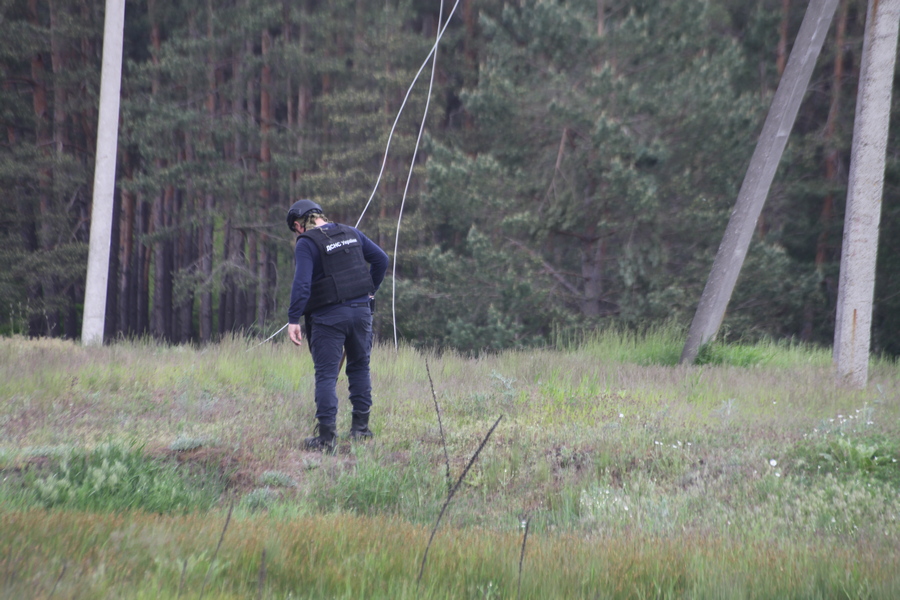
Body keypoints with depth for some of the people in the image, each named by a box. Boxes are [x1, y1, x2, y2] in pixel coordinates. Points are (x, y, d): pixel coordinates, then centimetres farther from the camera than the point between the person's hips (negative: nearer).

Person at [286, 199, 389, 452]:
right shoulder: (351, 233, 11)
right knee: (359, 367, 18)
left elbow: (301, 283, -18)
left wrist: (293, 320, -19)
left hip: (328, 316, -5)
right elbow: (381, 259, 14)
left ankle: (326, 436, -8)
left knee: (326, 374, -3)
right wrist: (370, 291, 23)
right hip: (361, 309, 6)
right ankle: (360, 427, 21)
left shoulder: (306, 243, -8)